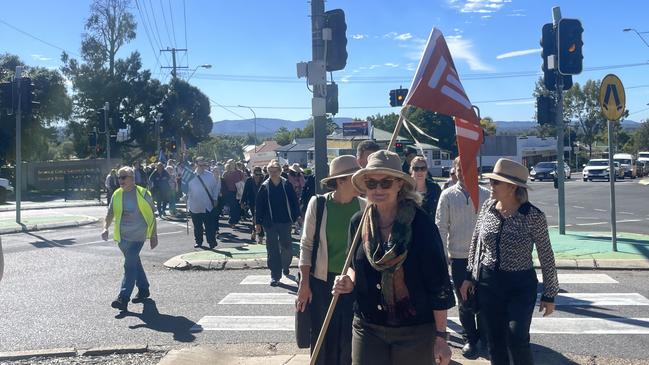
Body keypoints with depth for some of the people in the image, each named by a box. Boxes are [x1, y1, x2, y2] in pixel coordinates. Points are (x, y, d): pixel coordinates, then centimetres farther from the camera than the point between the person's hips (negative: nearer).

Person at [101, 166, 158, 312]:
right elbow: (110, 214, 9)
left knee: (130, 264, -14)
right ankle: (143, 290, 33)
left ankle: (123, 298, -15)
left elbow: (151, 216, 0)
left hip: (137, 235, -6)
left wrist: (154, 236, 0)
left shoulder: (142, 193, -6)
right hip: (122, 236, 6)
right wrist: (105, 228, -10)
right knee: (134, 263, 17)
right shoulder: (117, 195, 7)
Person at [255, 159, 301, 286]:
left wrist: (297, 217, -2)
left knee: (286, 247, 7)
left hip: (285, 221, 0)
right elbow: (258, 205, -1)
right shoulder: (264, 187, -2)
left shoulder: (287, 185, -2)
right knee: (272, 250, 2)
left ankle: (285, 266, 36)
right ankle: (275, 276, 10)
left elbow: (294, 202, 1)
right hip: (270, 223, 0)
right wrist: (257, 222, -3)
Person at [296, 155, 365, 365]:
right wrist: (304, 283, -6)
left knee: (349, 338, 7)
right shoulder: (318, 204, -9)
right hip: (323, 280, -1)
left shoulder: (363, 206, -3)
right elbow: (306, 245, -4)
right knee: (323, 339, 8)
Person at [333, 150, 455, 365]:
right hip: (367, 328, 3)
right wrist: (350, 281, -6)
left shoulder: (420, 223, -13)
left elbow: (439, 284, -11)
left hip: (415, 331, -3)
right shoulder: (358, 223, -1)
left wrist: (441, 337, -10)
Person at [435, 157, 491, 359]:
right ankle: (470, 339, 26)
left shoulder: (485, 194, 0)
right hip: (458, 256, 0)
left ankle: (485, 336, 30)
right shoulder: (447, 195, -2)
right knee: (465, 302, 10)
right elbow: (441, 227, -1)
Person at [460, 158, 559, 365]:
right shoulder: (488, 207, -3)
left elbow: (546, 257, -6)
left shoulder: (533, 216, -15)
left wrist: (549, 294, -2)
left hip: (520, 286, -4)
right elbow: (476, 242, 10)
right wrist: (470, 276, 11)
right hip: (488, 282, 4)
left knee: (517, 340, -13)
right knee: (495, 341, 10)